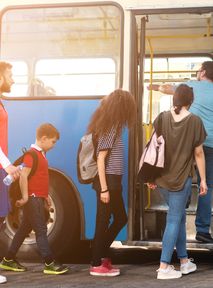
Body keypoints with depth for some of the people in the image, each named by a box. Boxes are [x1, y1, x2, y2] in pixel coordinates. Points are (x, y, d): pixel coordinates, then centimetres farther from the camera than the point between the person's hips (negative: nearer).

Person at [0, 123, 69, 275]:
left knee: (25, 228, 14)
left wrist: (45, 195, 18)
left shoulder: (40, 154, 15)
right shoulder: (32, 154, -16)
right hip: (33, 198, -10)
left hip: (38, 198, 10)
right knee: (41, 230, -6)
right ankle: (50, 264, -3)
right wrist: (25, 197, -20)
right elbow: (23, 176, -22)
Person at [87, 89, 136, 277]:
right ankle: (96, 265, 11)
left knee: (120, 218, 18)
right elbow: (100, 159, -19)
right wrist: (104, 188, -20)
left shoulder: (111, 126, 12)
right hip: (108, 181, -9)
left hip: (113, 181, 9)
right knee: (103, 223, 0)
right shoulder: (109, 129, -16)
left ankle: (102, 255, 27)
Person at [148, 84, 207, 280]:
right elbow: (198, 153, -5)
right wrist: (203, 179, 3)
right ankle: (164, 267, -2)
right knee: (174, 220, 0)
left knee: (180, 217, 18)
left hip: (162, 177, 5)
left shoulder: (162, 119, 2)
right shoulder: (195, 121, -7)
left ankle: (184, 261, 26)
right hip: (182, 178, -4)